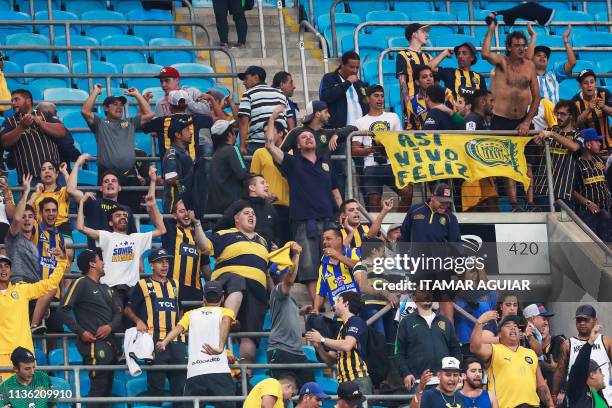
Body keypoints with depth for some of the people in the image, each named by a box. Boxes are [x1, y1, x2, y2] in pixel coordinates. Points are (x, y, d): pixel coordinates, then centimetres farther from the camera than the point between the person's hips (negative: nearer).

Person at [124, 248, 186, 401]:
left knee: (180, 380, 1)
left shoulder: (174, 285, 20)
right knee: (156, 384, -4)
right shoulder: (143, 285, 6)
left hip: (176, 339, 4)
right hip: (155, 339, -4)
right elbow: (128, 309, 8)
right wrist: (138, 321, -7)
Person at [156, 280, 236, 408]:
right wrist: (221, 347, -23)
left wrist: (164, 342, -13)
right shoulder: (226, 312, 15)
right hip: (219, 371, -2)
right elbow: (225, 322, -8)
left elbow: (178, 328, 2)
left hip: (194, 373, 2)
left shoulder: (191, 314, 22)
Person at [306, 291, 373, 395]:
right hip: (344, 382, 7)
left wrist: (322, 339, -7)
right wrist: (317, 346, 5)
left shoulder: (356, 322, 0)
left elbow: (347, 345, -17)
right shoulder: (342, 328, 22)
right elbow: (330, 358, 24)